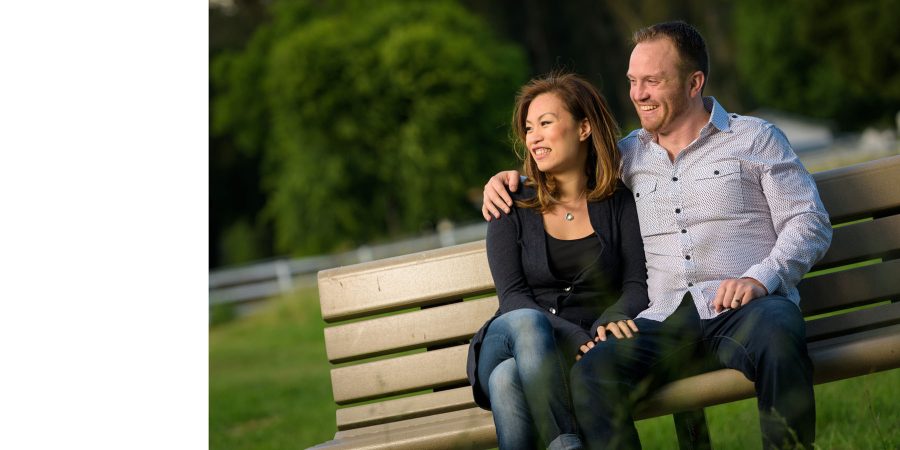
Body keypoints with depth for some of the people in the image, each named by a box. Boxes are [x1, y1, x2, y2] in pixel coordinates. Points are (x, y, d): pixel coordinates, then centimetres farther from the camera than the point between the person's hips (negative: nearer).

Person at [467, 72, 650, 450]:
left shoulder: (620, 206, 12)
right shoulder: (512, 209, 14)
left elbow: (638, 286, 3)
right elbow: (513, 296, 1)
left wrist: (610, 323, -23)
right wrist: (578, 340, -19)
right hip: (508, 343, 1)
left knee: (509, 378, -37)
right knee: (526, 321, -38)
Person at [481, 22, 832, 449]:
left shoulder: (755, 138, 14)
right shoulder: (629, 154, 25)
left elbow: (810, 222, 7)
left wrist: (760, 277, -10)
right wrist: (511, 179, 20)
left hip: (744, 307, -2)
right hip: (665, 318, 3)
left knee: (776, 335, -41)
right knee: (591, 373, -30)